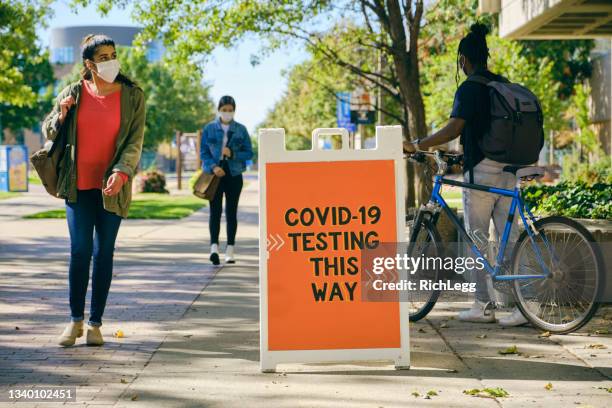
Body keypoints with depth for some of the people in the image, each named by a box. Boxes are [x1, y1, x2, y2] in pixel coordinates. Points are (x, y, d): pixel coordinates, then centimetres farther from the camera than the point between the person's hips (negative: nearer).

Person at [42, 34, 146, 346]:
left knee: (104, 253, 3)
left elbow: (135, 142, -6)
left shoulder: (132, 96, -1)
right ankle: (75, 320, 10)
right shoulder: (73, 93, 4)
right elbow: (49, 133, 12)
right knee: (80, 251, -3)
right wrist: (62, 114, -9)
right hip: (78, 185, 1)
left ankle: (95, 323, 12)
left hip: (112, 188, -1)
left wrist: (121, 173, -22)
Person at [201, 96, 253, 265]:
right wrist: (213, 167, -14)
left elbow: (249, 153, 4)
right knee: (215, 211, -9)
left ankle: (230, 249, 9)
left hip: (234, 175, 1)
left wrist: (233, 154, -13)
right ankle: (214, 246, -17)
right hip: (214, 175, -1)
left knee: (231, 212, 5)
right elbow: (203, 152, 2)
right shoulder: (209, 129, 5)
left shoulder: (241, 130, 6)